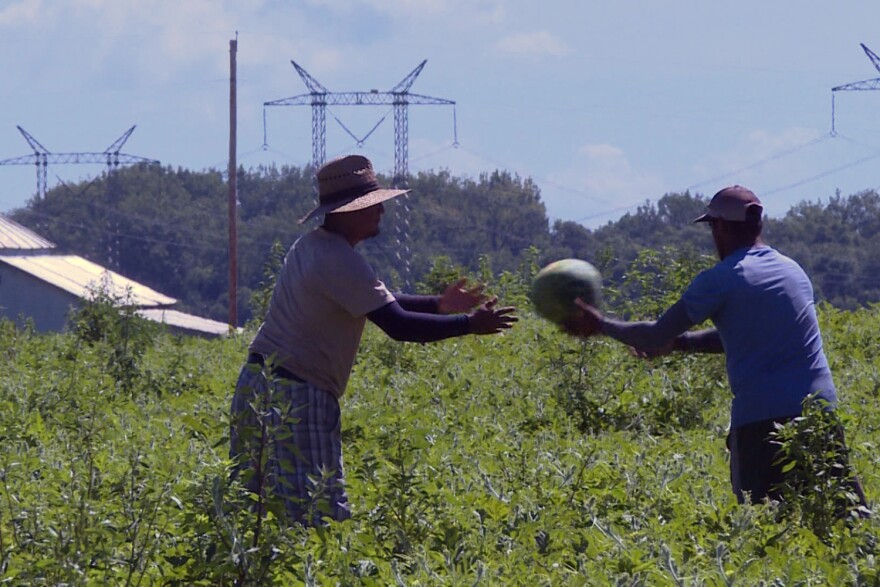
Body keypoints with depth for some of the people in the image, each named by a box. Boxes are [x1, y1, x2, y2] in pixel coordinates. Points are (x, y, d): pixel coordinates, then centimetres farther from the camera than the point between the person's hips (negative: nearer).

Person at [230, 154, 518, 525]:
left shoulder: (312, 246, 15)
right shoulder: (340, 261, -17)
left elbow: (380, 303, 24)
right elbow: (397, 325, -19)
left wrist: (439, 304, 19)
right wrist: (470, 324, -11)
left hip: (258, 382, 10)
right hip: (296, 396, -10)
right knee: (319, 513, -12)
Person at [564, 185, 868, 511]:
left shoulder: (720, 280, -3)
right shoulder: (794, 271, 17)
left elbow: (655, 338, 0)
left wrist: (600, 324, 15)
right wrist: (679, 342, 33)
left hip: (760, 421, -5)